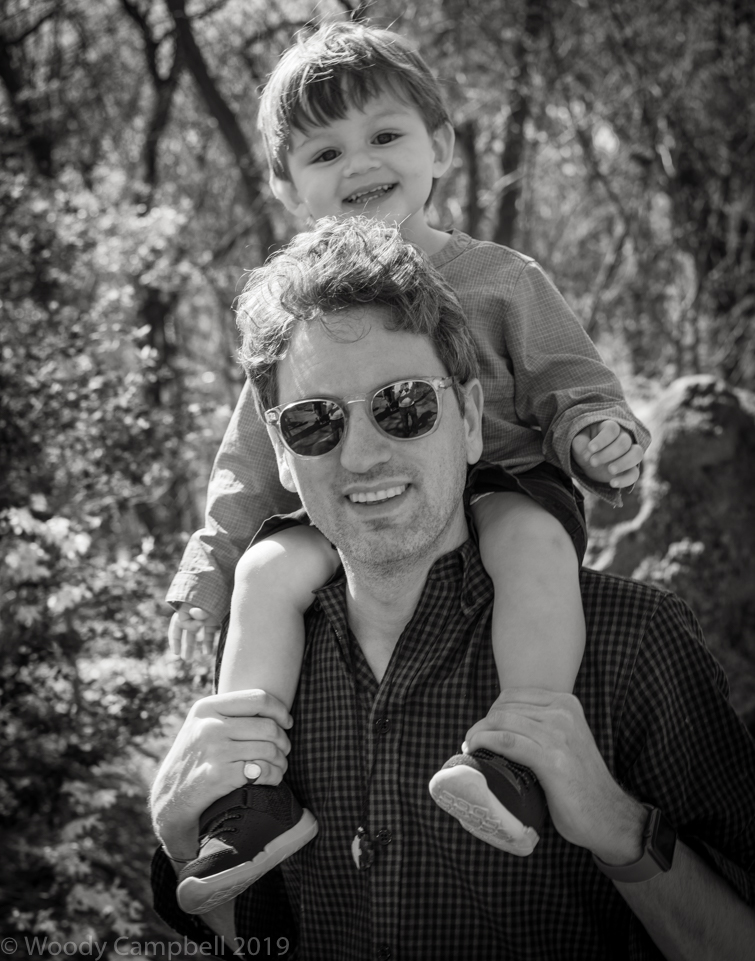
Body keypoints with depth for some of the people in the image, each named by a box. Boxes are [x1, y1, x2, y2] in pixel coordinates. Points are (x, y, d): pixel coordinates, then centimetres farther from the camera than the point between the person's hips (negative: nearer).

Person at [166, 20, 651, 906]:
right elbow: (253, 452, 14)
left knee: (533, 537, -36)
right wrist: (212, 559, 10)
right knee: (271, 572, -24)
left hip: (501, 481, -2)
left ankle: (523, 764, -39)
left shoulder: (501, 281, 3)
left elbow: (571, 389, 5)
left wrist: (599, 436, -18)